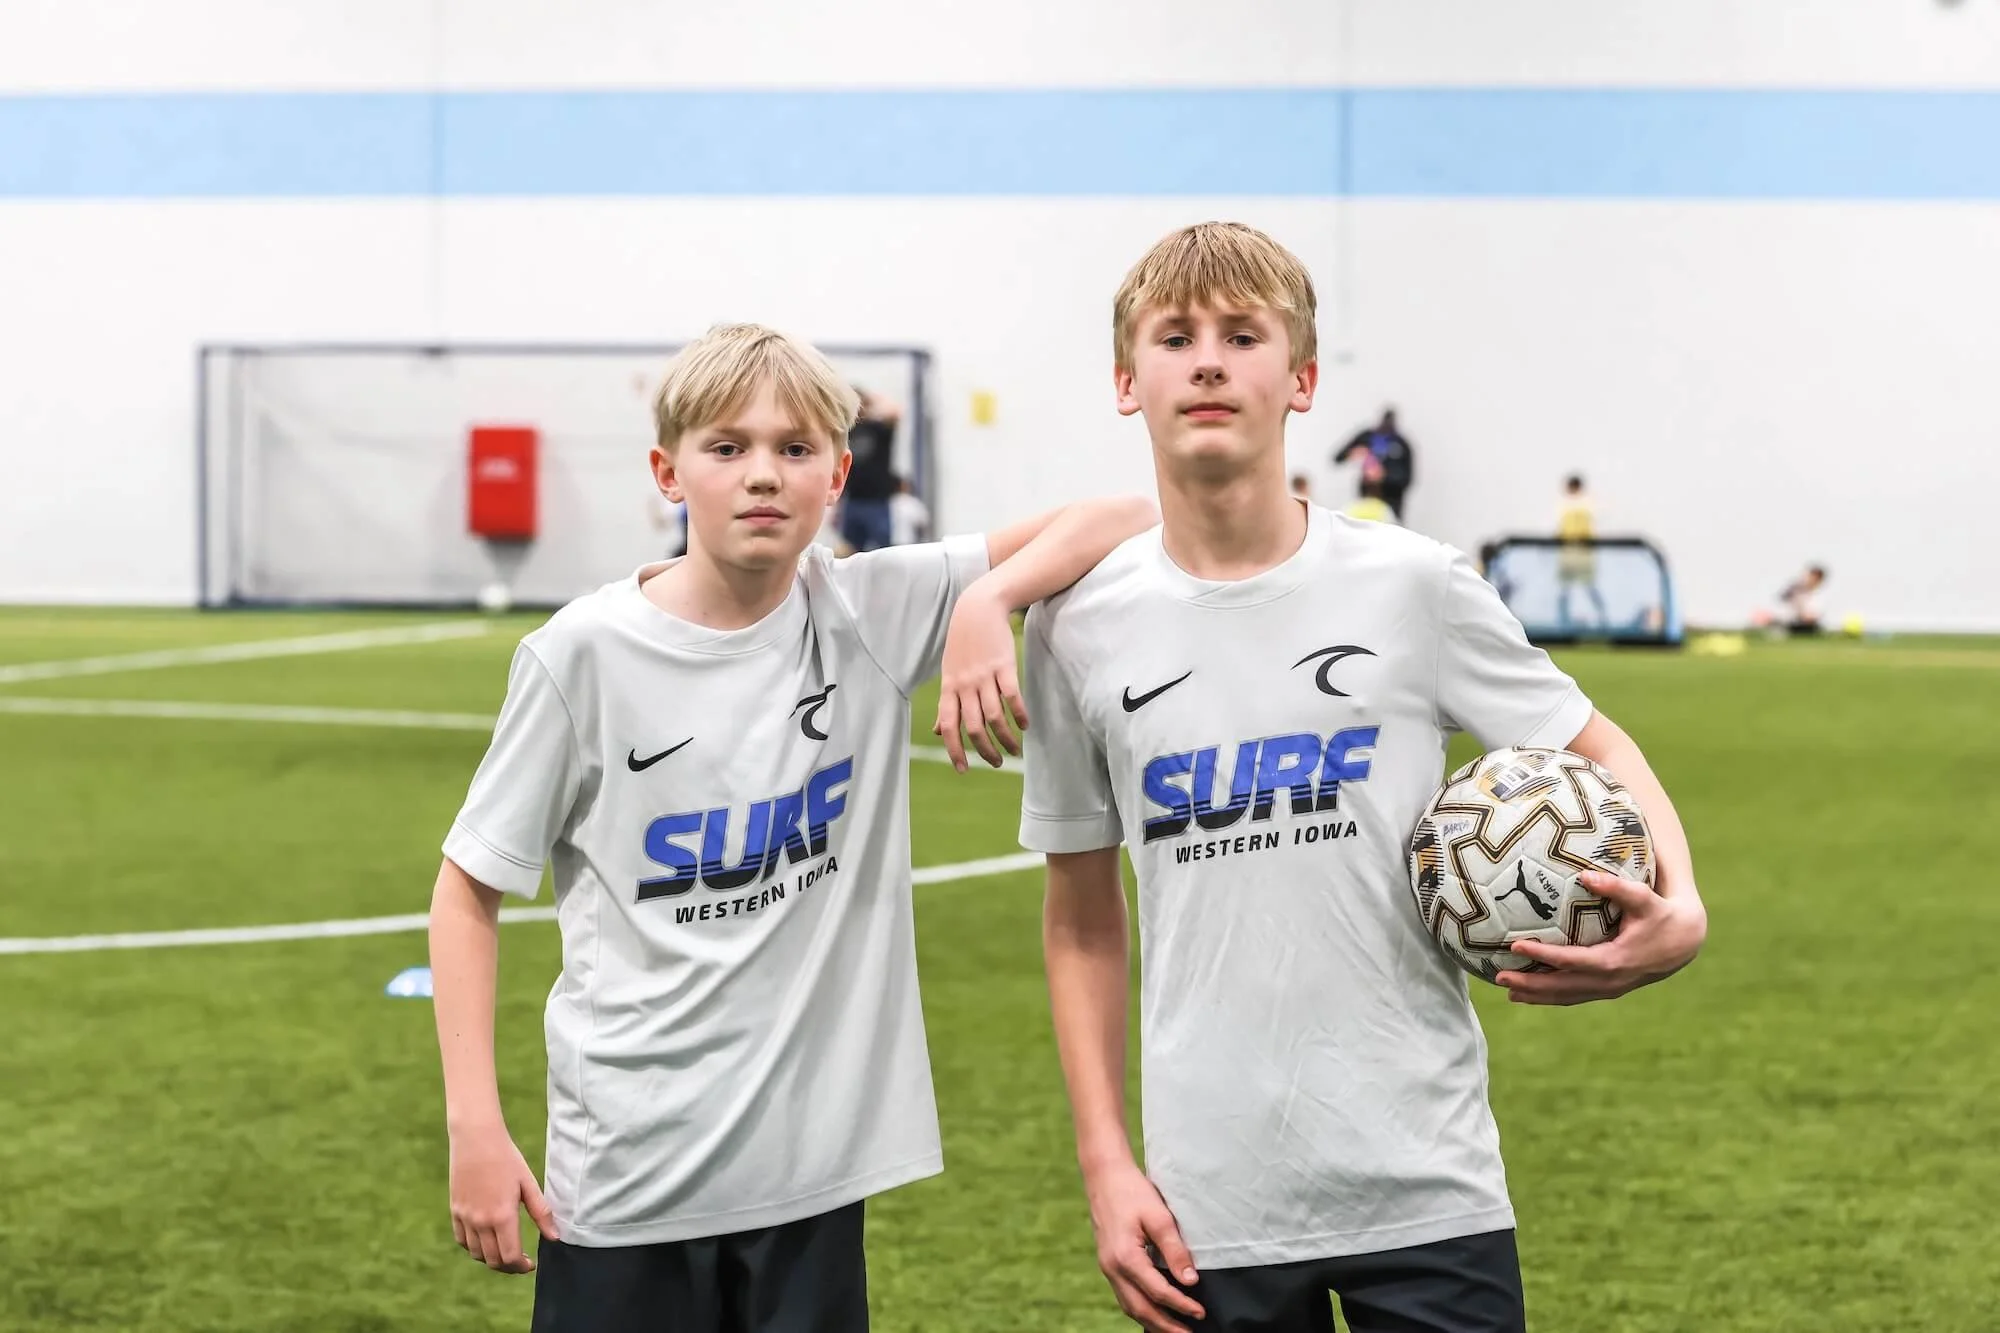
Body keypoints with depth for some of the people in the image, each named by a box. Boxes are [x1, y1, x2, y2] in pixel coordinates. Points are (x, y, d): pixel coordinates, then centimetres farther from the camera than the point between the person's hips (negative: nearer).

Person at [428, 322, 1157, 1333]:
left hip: (813, 1165, 2)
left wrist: (988, 601, -18)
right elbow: (468, 889, 0)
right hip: (626, 1173, -2)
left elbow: (1123, 523, -1)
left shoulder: (877, 616, -2)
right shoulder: (587, 653, -8)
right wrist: (474, 1124, -7)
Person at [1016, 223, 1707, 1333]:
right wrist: (1105, 1166, 4)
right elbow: (1081, 922, 9)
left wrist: (1678, 910, -12)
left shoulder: (1413, 587, -3)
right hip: (1208, 1211, 1)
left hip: (1426, 1191, -1)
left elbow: (1594, 747, 8)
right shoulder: (1079, 627, 1)